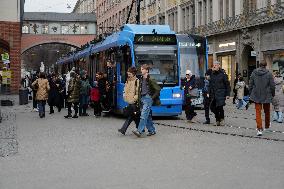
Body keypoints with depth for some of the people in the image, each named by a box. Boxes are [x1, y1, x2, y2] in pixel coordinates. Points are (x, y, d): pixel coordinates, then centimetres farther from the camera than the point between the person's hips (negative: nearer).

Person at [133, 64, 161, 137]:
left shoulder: (150, 80, -11)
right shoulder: (141, 80, 13)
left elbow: (158, 89, -10)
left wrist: (152, 97, -9)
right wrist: (140, 98, 17)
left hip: (148, 98, -8)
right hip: (143, 98, 8)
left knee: (144, 115, -14)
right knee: (148, 116, 10)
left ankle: (139, 131, -19)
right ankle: (152, 130, 19)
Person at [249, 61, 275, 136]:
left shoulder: (254, 73, -1)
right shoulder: (269, 74, -8)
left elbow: (250, 85, 3)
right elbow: (272, 85, -7)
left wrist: (250, 94, 12)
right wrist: (273, 94, 8)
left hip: (256, 96, 1)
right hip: (266, 96, 0)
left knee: (258, 112, 1)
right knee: (267, 111, 19)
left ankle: (259, 129, -11)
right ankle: (267, 125, 37)